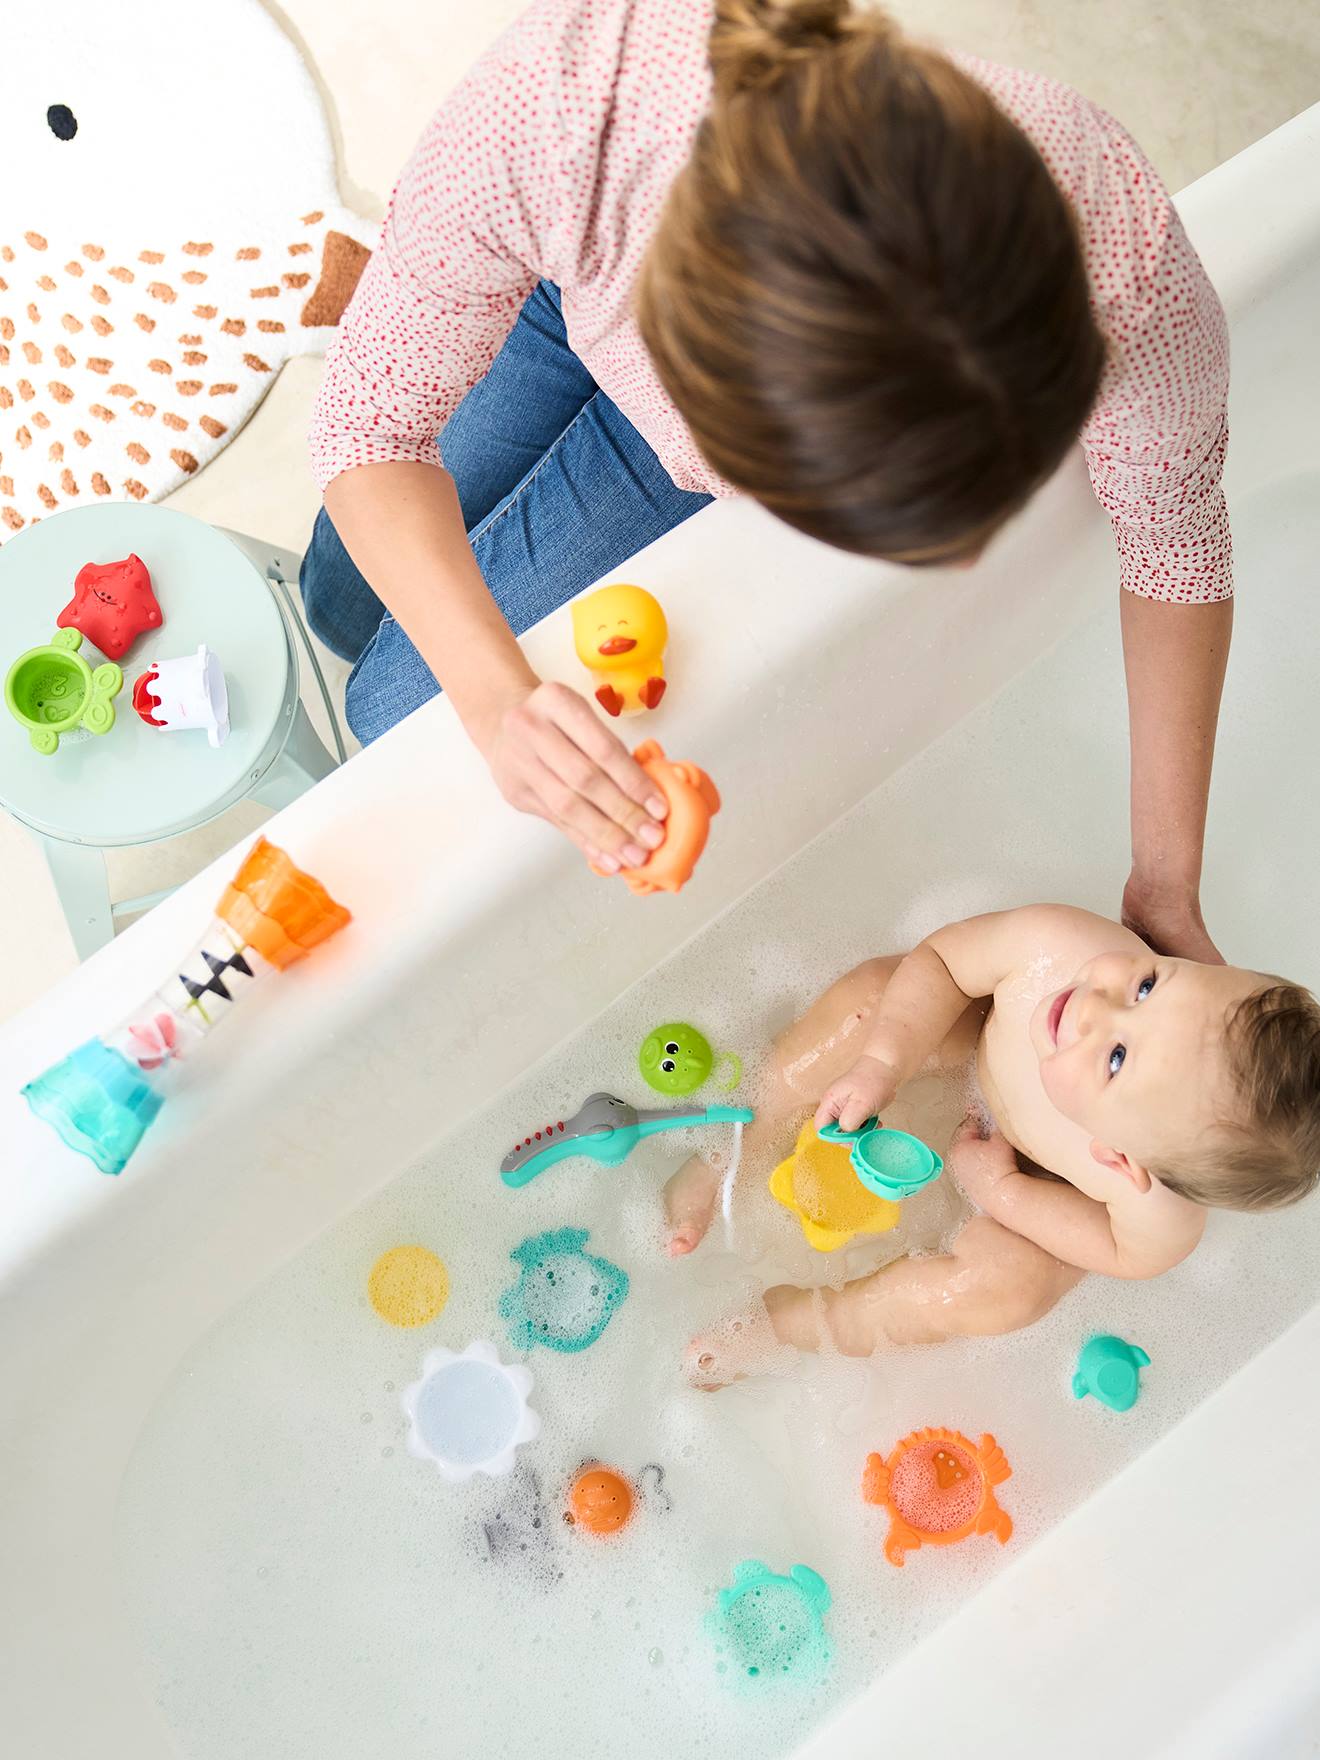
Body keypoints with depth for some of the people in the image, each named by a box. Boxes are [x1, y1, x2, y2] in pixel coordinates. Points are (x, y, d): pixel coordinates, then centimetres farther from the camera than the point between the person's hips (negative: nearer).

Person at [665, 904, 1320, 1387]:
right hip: (987, 1040, 2)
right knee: (869, 994, -18)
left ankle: (773, 1321, -2)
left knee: (1007, 1284, -23)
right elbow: (940, 959, -23)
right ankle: (726, 1158, 2)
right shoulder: (1056, 947, -45)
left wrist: (1001, 1188, -20)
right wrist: (883, 1062, -29)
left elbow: (1126, 1253, -19)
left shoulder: (1161, 1210, -44)